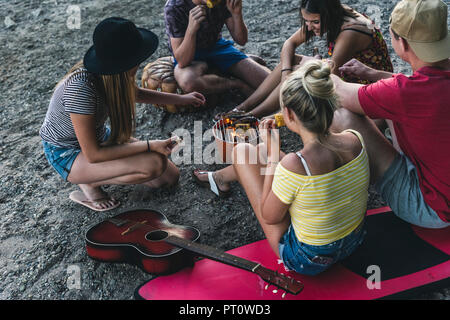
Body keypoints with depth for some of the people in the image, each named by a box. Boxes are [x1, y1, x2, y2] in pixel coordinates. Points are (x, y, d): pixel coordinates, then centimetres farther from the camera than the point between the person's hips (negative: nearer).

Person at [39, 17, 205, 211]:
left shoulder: (109, 73, -12)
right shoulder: (81, 88, -35)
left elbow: (135, 94, 13)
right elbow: (92, 154, -31)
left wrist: (182, 99, 15)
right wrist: (150, 146, -28)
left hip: (98, 137, 8)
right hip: (67, 155, -7)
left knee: (170, 177, 2)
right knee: (154, 164, -27)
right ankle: (89, 184, -4)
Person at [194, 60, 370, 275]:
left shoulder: (294, 165, -36)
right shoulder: (355, 139, -18)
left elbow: (269, 216, -17)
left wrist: (272, 153, -14)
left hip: (306, 261, -5)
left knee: (242, 151, 5)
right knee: (262, 151, 17)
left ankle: (220, 177, 43)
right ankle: (221, 176, 51)